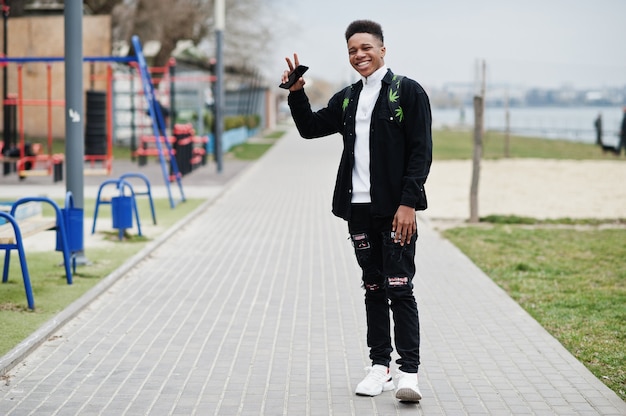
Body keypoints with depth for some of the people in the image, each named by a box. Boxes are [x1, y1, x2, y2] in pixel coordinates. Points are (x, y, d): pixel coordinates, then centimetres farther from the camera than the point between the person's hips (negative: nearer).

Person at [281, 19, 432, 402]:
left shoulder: (408, 91, -4)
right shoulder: (347, 99, 15)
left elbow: (421, 152, -9)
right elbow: (310, 128, 21)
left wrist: (408, 203, -16)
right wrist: (296, 93, 5)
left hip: (396, 209, -6)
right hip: (359, 208, 6)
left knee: (399, 288, -8)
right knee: (373, 288, 11)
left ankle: (409, 372, -7)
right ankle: (380, 368, 17)